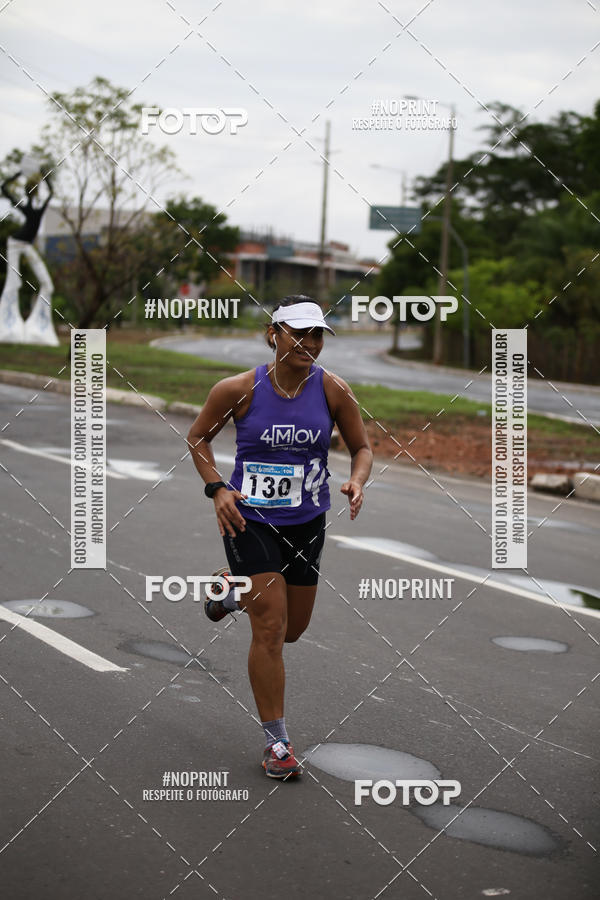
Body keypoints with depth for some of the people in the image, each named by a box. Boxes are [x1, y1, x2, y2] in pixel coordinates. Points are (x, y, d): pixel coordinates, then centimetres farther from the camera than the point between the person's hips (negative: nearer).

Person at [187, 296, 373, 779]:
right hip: (250, 520, -4)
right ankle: (277, 741, 3)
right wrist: (218, 489, -10)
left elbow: (362, 447, 4)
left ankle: (233, 589, 48)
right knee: (270, 629, -9)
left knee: (292, 629, 17)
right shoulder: (239, 389, -13)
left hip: (306, 522, 4)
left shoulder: (332, 389, -8)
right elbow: (198, 437, 3)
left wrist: (356, 483, -17)